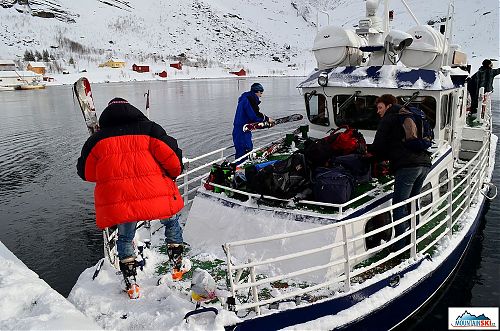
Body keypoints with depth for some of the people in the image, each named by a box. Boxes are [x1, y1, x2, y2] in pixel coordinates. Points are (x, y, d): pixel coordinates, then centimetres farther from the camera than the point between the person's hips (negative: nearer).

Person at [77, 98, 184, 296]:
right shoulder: (148, 129, 5)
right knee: (171, 222, 27)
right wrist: (173, 174, 19)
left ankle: (130, 280, 27)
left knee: (125, 237, 25)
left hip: (118, 201, 2)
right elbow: (173, 158, -1)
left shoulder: (97, 139, 11)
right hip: (155, 194, -1)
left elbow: (86, 172, 18)